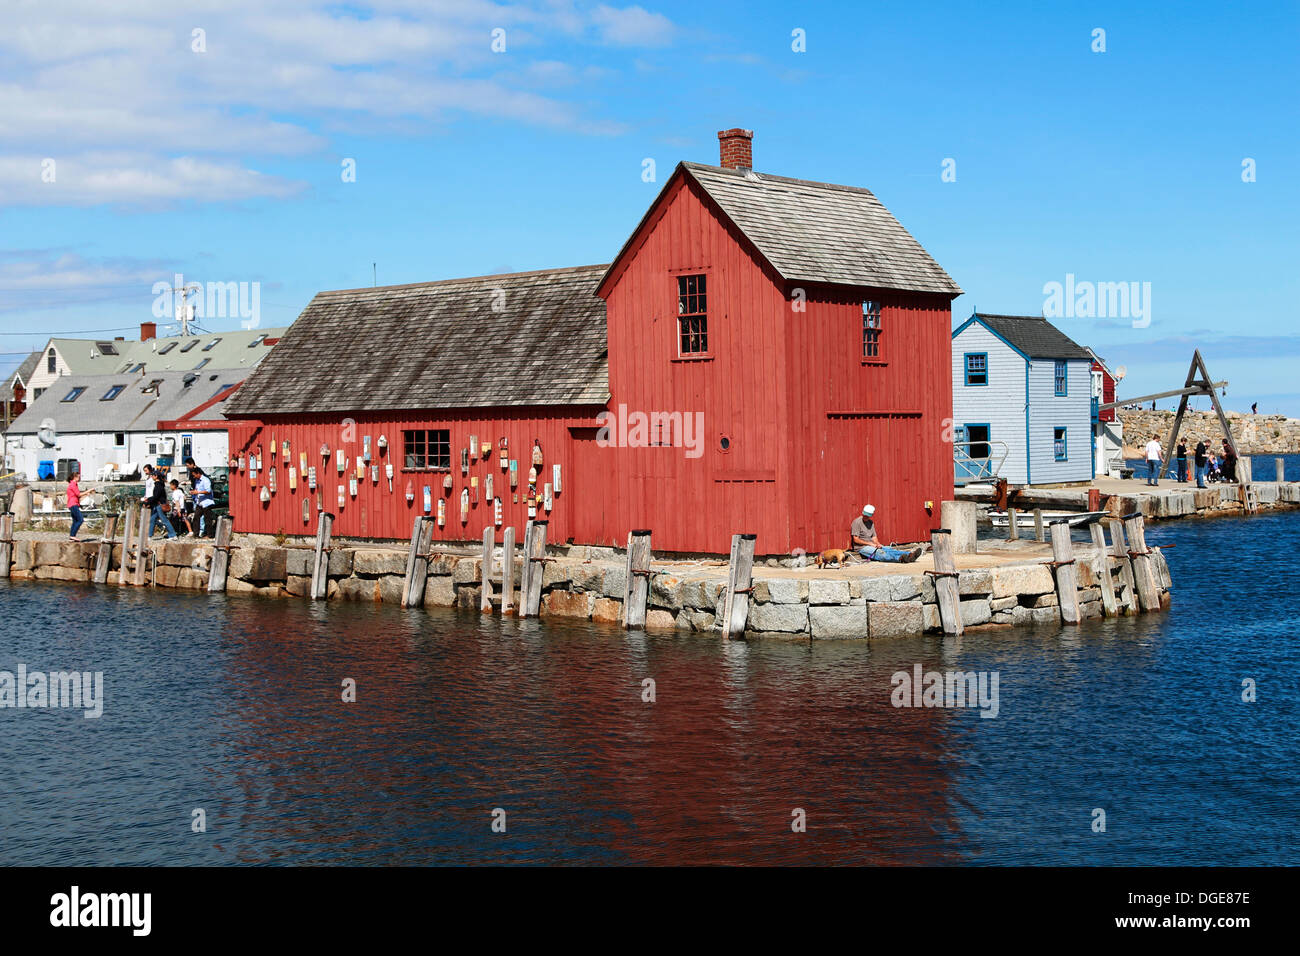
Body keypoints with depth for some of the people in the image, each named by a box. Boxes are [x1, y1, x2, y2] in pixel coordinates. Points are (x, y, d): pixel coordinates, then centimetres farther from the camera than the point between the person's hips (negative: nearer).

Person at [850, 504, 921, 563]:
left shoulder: (871, 523, 17)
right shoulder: (857, 522, -7)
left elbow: (874, 537, 17)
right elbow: (856, 539, -12)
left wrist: (877, 544, -6)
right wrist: (870, 543, -14)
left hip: (871, 545, 8)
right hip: (862, 547, -8)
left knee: (889, 550, -14)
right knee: (879, 553, -32)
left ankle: (909, 554, -33)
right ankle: (900, 558, -57)